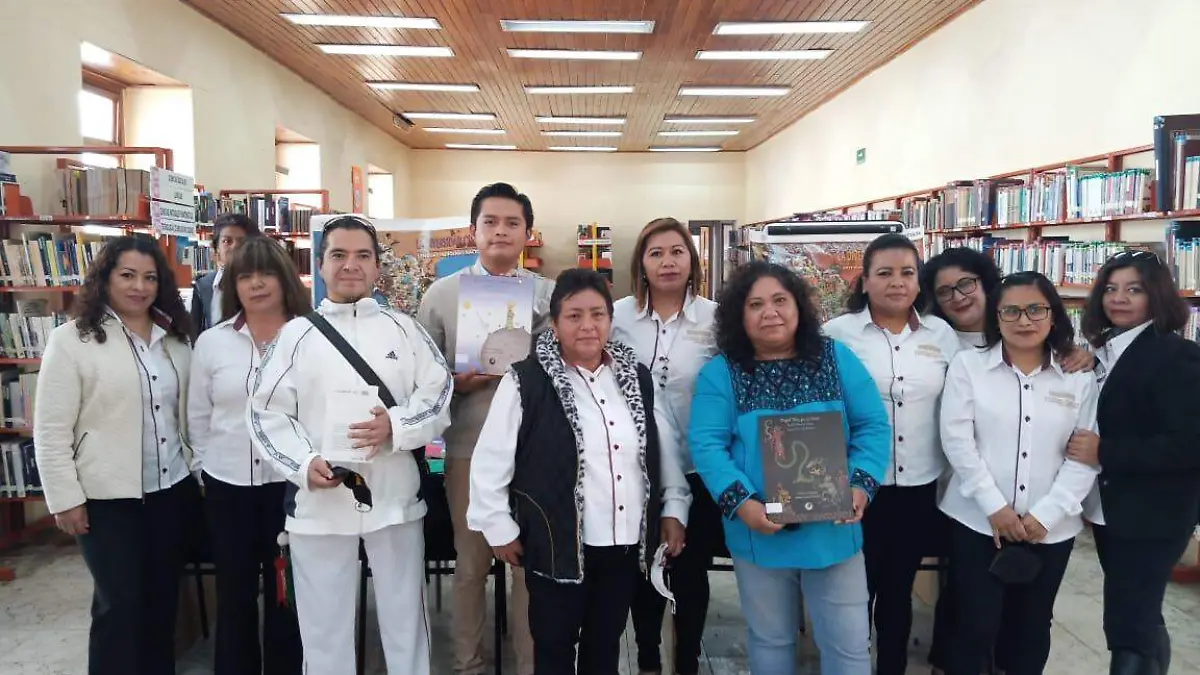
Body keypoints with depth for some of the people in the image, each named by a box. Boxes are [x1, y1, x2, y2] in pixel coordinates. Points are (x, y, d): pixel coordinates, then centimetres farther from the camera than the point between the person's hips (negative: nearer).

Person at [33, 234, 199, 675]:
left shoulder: (174, 339, 7)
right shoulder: (70, 341, -8)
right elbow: (50, 431, -8)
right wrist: (65, 498, -10)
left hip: (172, 491, 5)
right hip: (107, 498, -5)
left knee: (163, 598, 14)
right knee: (119, 604, 4)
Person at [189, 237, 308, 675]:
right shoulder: (211, 342, 3)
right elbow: (198, 416, 11)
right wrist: (203, 468, 11)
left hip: (291, 481, -2)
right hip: (228, 483, 3)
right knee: (234, 591, 14)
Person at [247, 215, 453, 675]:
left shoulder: (403, 329, 5)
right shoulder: (296, 334, 4)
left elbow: (439, 397, 2)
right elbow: (266, 413, 1)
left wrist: (397, 425, -15)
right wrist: (303, 464, -14)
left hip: (395, 496, 1)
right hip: (318, 501, 0)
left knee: (405, 616, 14)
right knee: (323, 622, 12)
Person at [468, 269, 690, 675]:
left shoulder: (637, 378, 5)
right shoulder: (525, 382, -12)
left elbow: (664, 448, 13)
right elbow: (490, 461, -8)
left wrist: (674, 508, 7)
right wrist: (500, 528, -6)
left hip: (626, 543, 5)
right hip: (559, 545, -4)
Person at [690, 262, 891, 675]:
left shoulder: (837, 359, 2)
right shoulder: (720, 372, -3)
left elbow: (873, 427, 0)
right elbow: (706, 444, -10)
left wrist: (861, 486, -16)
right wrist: (742, 502, -23)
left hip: (834, 530, 1)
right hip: (759, 534, 0)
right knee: (770, 640, 17)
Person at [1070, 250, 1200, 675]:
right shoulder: (1103, 350, 8)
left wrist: (1103, 453, -22)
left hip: (1152, 516, -8)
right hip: (1108, 510, 8)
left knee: (1126, 625, -6)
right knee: (1140, 617, 23)